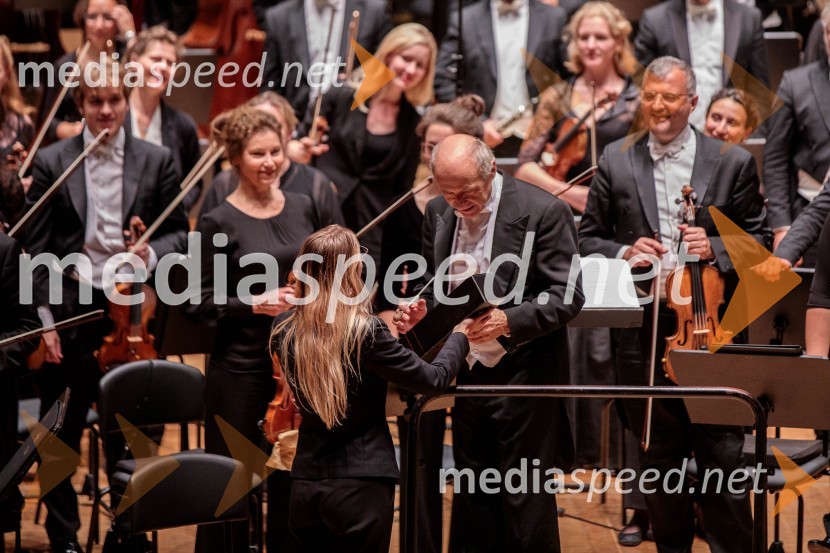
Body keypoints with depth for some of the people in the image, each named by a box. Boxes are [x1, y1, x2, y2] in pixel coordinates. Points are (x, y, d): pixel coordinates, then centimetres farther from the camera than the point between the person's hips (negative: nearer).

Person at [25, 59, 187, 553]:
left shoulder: (157, 161, 3)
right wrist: (43, 316, -6)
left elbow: (178, 232, 7)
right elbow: (37, 248, -1)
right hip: (71, 313, 0)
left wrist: (153, 253, -15)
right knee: (61, 431, 7)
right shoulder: (53, 162, 0)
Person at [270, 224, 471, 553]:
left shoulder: (284, 332, -1)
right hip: (360, 485, -5)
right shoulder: (365, 331, -16)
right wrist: (460, 337, 9)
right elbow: (433, 379, -9)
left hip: (304, 484, 5)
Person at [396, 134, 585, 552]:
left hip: (523, 375, -6)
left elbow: (568, 296, -15)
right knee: (472, 502, 14)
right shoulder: (438, 213, 6)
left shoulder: (543, 211, -13)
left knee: (526, 505, 0)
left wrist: (509, 321, -29)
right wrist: (421, 310, -3)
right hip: (466, 373, 6)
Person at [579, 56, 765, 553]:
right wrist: (624, 252, -11)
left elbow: (757, 240, 3)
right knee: (659, 460, 13)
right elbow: (588, 238, 9)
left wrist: (715, 249, -15)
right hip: (643, 332, 2)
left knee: (722, 454, -1)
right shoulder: (616, 162, 6)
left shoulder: (734, 163, 2)